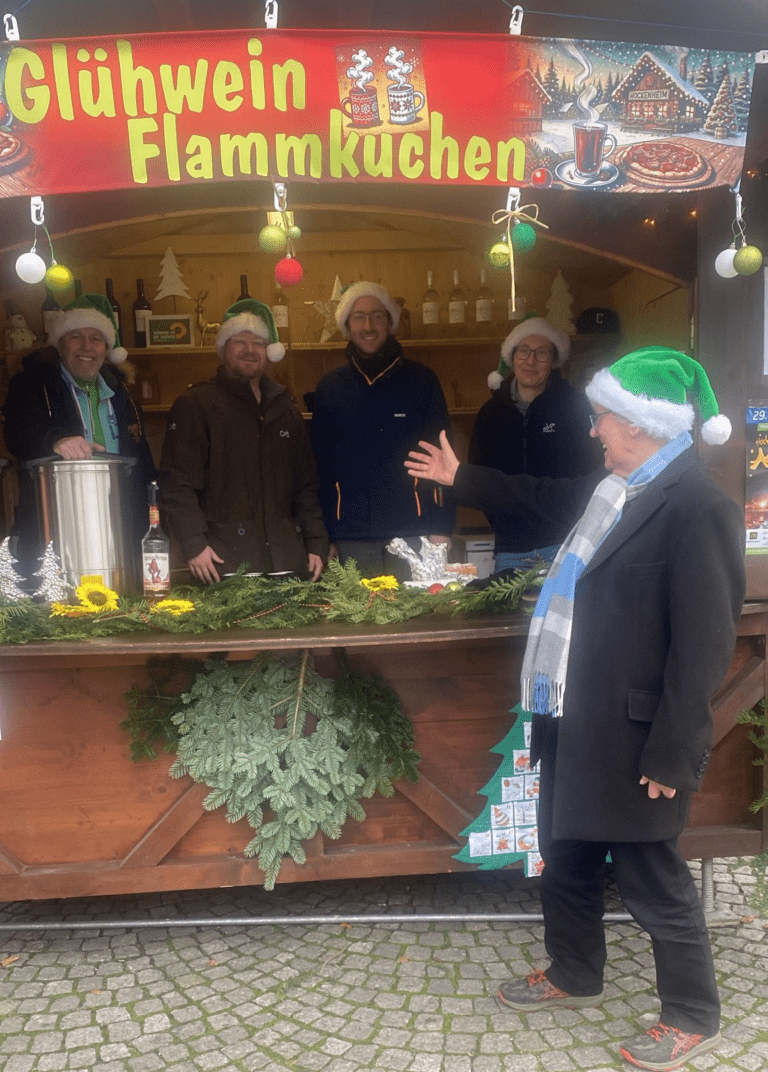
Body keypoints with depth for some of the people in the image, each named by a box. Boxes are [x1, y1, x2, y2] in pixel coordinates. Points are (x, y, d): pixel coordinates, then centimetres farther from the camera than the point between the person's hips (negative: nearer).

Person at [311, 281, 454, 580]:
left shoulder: (421, 380, 5)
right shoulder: (330, 388, 9)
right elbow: (321, 465, 10)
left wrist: (441, 529, -5)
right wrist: (323, 537, 4)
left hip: (413, 536, -1)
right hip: (351, 540, 1)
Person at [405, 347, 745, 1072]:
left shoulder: (699, 510, -20)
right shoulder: (612, 489, 5)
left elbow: (704, 647, -21)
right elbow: (542, 495, 26)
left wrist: (671, 755, -18)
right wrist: (461, 480, 34)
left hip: (634, 737, -9)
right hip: (572, 721, 9)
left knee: (651, 879, 9)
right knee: (565, 861, 24)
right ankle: (573, 976, 48)